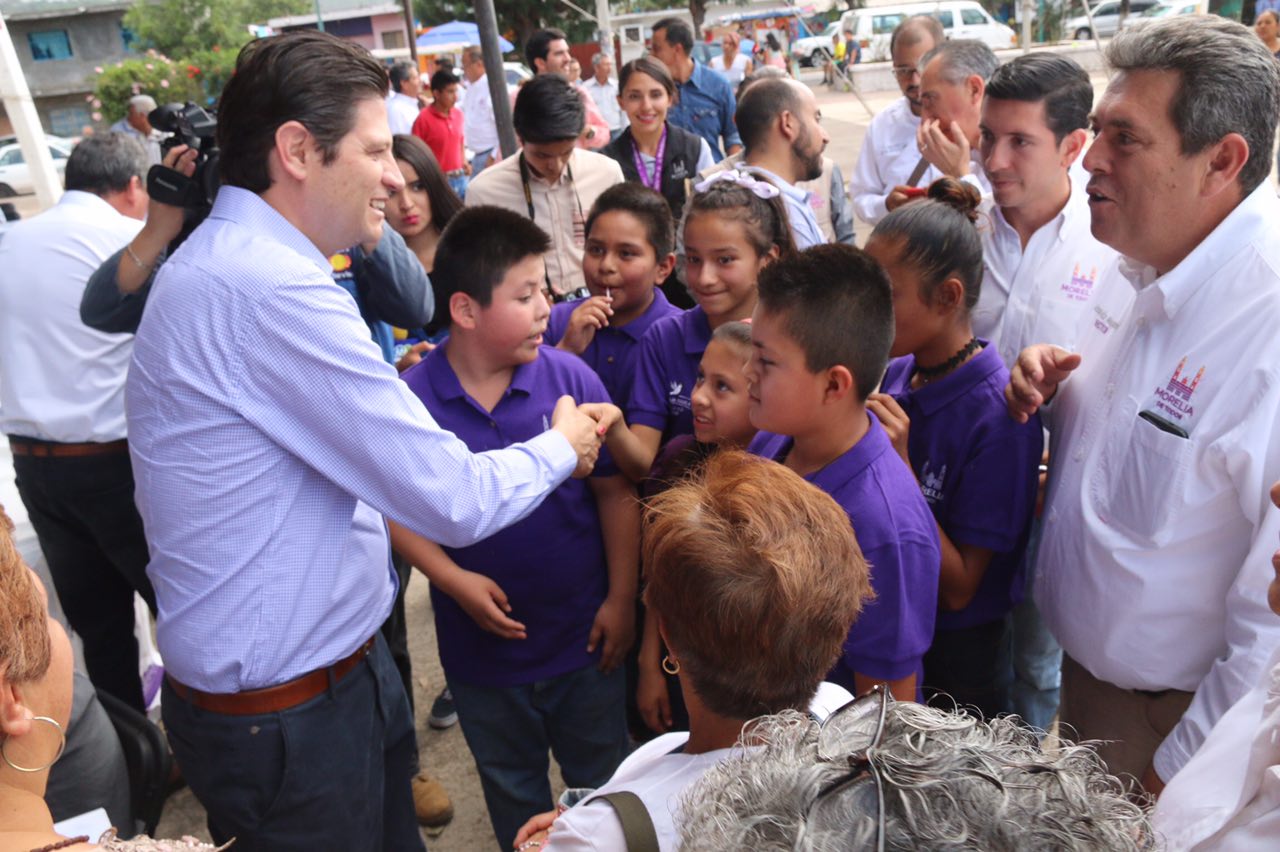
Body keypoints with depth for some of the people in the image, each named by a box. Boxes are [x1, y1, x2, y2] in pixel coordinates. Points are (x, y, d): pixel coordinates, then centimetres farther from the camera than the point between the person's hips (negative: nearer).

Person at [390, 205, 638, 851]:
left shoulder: (571, 378, -14)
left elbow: (616, 494, -7)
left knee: (606, 784, 21)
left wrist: (621, 598, -8)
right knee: (513, 796, 26)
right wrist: (452, 579, -16)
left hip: (584, 637, 0)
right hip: (483, 643, 1)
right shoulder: (413, 397, -14)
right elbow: (396, 510, -4)